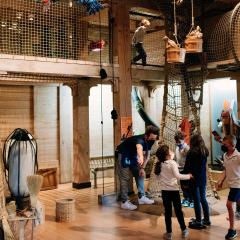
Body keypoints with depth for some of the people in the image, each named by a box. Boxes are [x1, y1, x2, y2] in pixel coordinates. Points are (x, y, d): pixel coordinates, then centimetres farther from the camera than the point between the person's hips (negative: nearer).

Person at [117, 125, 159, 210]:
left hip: (133, 155, 8)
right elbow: (139, 147, -62)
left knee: (140, 175, 10)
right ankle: (124, 202, -2)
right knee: (125, 178, -9)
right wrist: (140, 157, -83)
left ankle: (141, 197, 21)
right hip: (124, 155, -8)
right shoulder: (140, 140, -37)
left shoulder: (150, 141, -13)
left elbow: (147, 155, 0)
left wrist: (142, 168, -6)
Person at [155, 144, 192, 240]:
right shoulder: (172, 163, -13)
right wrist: (188, 176, -9)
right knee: (178, 211, 10)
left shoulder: (159, 164, 2)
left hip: (165, 191, 3)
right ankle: (184, 230, 23)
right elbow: (177, 176, -22)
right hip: (174, 190, -3)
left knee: (168, 212, 9)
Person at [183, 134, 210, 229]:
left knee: (197, 200, 1)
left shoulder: (191, 152, -17)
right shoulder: (205, 152, 3)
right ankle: (206, 219, 25)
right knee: (203, 198, 17)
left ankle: (198, 222, 8)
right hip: (203, 178, 7)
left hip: (194, 178, -7)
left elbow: (187, 167, -12)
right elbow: (204, 165, 11)